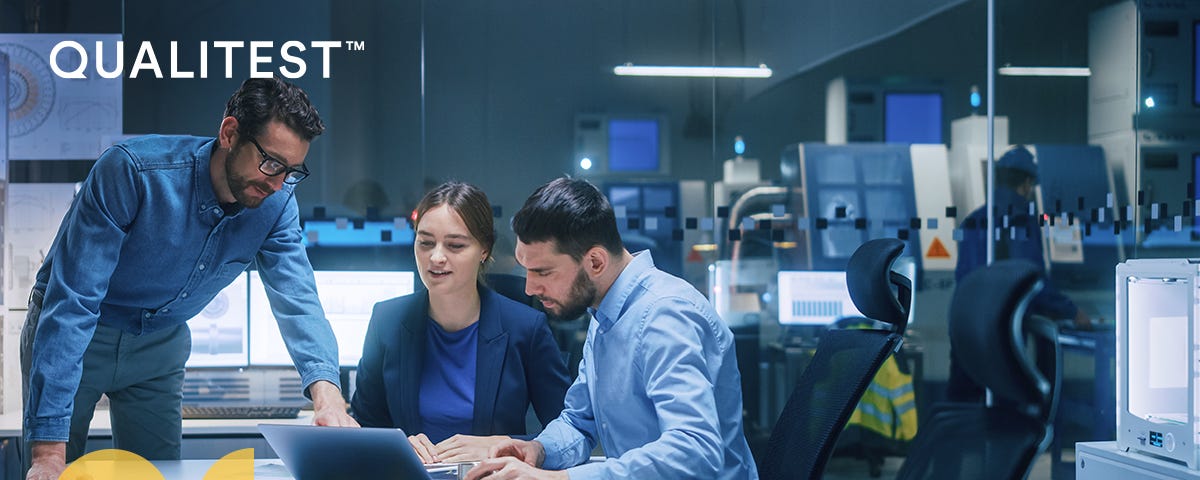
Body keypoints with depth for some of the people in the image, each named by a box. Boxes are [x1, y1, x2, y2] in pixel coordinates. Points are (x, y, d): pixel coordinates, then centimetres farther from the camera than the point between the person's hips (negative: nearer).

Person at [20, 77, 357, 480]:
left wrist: (326, 390, -45)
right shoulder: (132, 171, -32)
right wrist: (49, 447, -41)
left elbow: (297, 299, -22)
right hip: (73, 335, -4)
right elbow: (72, 301, -35)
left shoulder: (275, 204, -16)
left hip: (160, 347, 4)